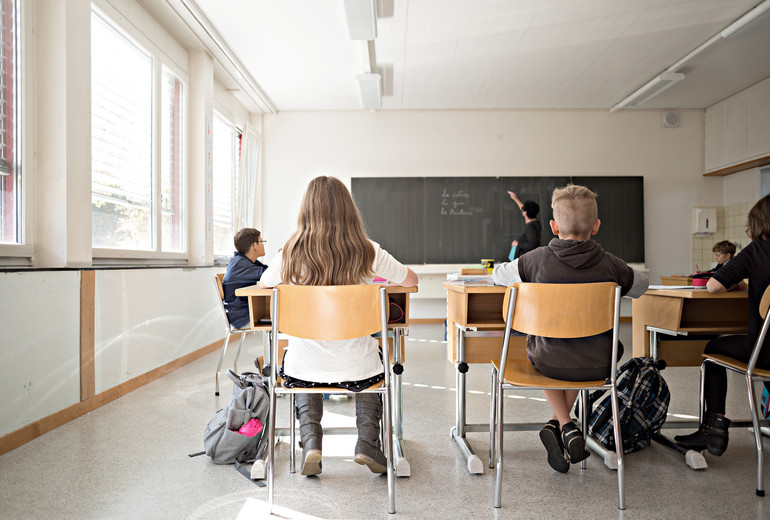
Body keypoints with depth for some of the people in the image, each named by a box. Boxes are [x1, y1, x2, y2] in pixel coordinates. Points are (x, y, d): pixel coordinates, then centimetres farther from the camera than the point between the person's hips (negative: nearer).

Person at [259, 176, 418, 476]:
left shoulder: (291, 254, -10)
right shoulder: (368, 253, -12)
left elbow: (263, 284, 11)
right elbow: (411, 281, 4)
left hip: (304, 368, 1)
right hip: (355, 368, 0)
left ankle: (310, 441, 18)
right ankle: (367, 442, 21)